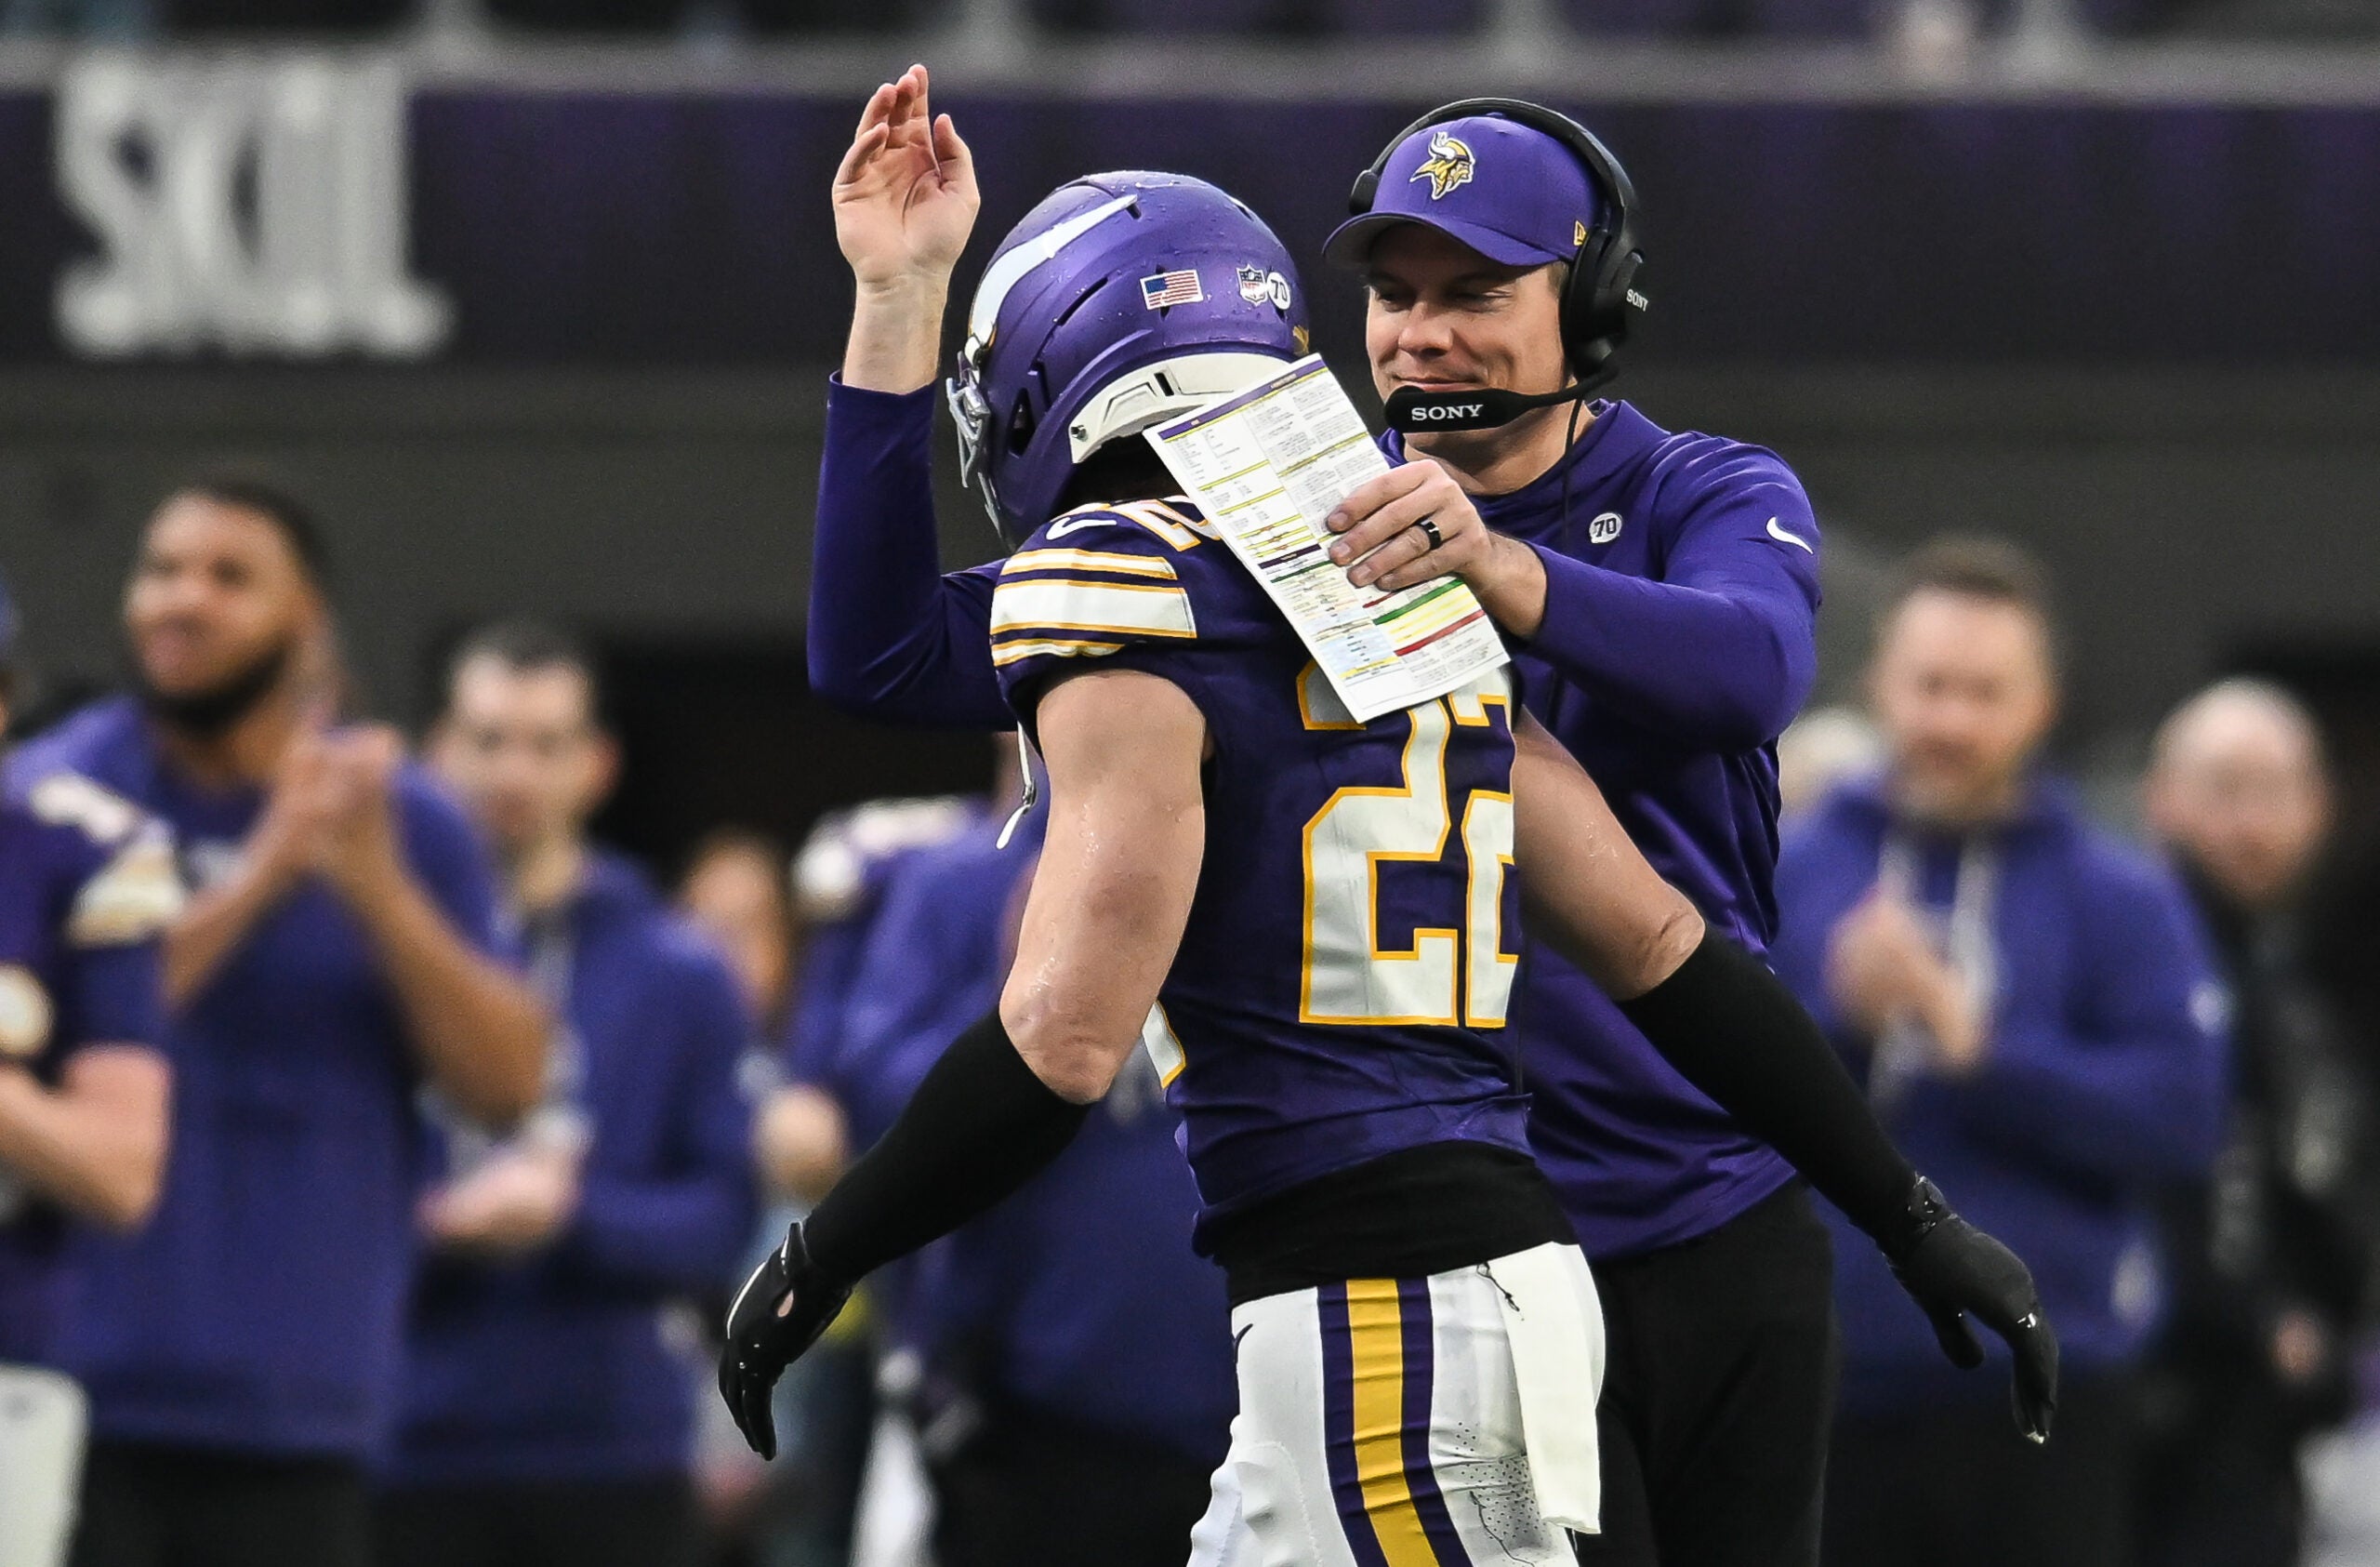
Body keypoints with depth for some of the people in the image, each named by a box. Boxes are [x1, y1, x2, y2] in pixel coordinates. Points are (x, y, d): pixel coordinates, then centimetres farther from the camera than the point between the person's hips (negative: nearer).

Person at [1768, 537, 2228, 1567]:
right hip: (1832, 1393, 2)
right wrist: (1840, 1017, -18)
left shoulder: (2119, 896, 3)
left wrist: (1977, 1047, -17)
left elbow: (2182, 1115, -8)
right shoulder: (1782, 877, 7)